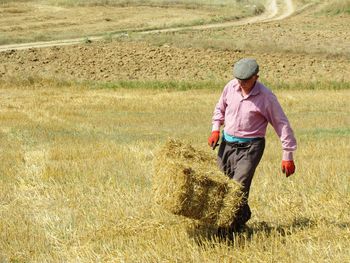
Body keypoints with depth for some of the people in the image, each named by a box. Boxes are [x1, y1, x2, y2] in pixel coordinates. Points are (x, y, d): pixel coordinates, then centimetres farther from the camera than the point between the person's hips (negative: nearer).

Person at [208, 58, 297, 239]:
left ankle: (230, 232, -8)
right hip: (227, 143, 6)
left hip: (250, 147, -6)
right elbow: (220, 109, 18)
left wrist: (288, 156, -9)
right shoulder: (231, 87, -2)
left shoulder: (266, 97, -15)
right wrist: (216, 129, 3)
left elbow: (282, 125, -9)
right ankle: (244, 215, 34)